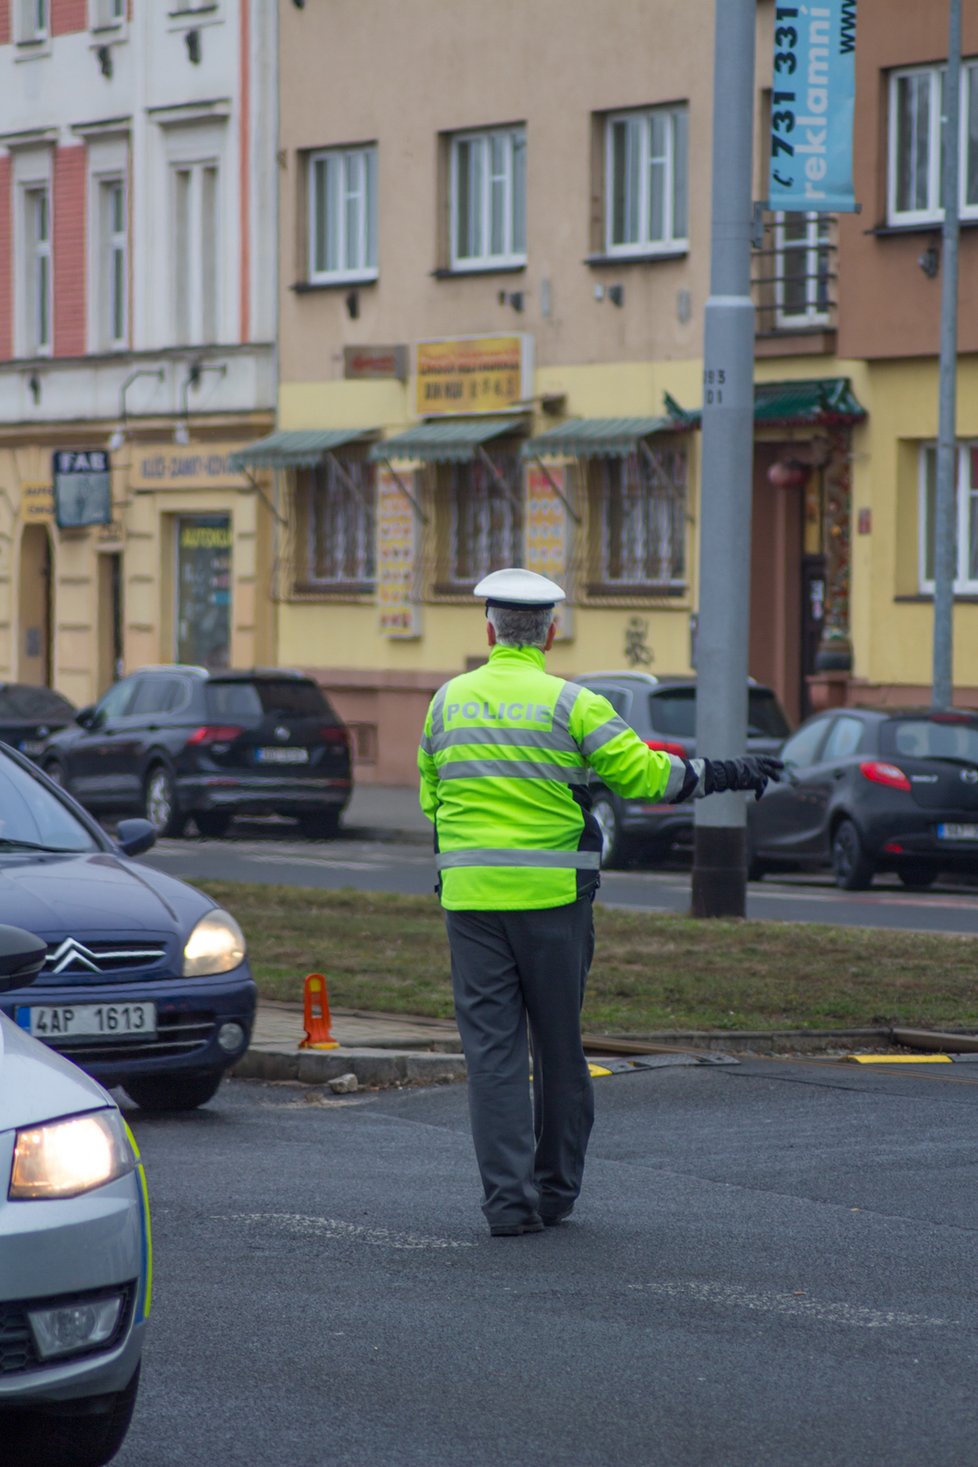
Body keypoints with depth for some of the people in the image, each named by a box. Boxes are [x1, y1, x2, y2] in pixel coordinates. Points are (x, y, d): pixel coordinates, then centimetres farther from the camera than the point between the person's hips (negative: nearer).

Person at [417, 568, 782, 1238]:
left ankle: (509, 1200, -5)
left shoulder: (448, 702, 8)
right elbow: (644, 773, -8)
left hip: (470, 898, 2)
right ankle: (556, 1189, 20)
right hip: (551, 897, -2)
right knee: (558, 1044, 11)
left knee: (492, 1046, 2)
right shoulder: (570, 704, -5)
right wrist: (725, 774, 4)